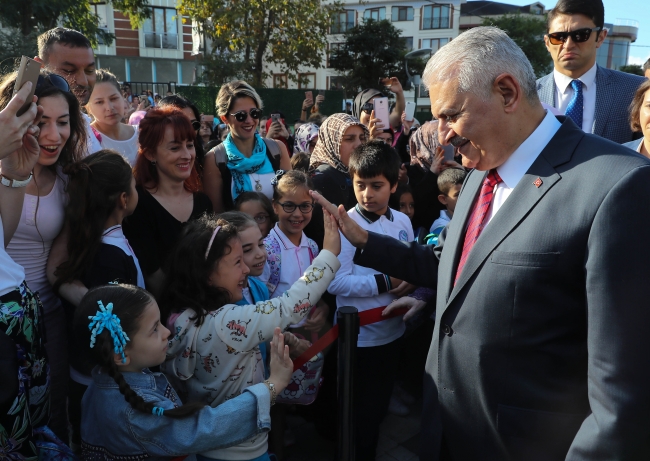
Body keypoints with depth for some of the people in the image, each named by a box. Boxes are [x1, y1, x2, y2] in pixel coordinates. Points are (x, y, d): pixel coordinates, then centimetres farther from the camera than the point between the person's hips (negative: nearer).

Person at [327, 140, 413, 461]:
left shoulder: (402, 222, 0)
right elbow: (336, 282, -22)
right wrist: (385, 283, -24)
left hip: (392, 329, 6)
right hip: (359, 335, -6)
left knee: (380, 404, 24)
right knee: (361, 410, 10)